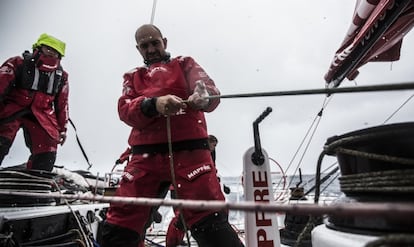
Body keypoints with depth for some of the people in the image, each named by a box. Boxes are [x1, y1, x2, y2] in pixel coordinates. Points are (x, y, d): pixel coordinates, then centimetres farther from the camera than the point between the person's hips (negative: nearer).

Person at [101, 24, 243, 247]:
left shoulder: (184, 64, 17)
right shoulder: (132, 77, 23)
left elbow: (210, 91, -2)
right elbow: (125, 110, 2)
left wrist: (202, 97, -28)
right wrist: (154, 104, -20)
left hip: (188, 149, -2)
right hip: (146, 154, 3)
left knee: (210, 222, -12)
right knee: (119, 223, 3)